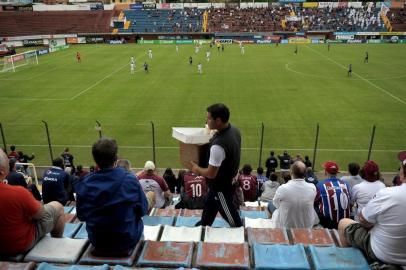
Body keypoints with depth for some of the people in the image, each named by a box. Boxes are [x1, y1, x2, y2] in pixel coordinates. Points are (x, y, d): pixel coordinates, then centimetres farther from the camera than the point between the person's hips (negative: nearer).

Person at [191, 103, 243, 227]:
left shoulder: (218, 146, -39)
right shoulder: (234, 129, -11)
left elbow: (211, 174, -29)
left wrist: (197, 169, -10)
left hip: (221, 186, -9)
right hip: (228, 178, 9)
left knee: (228, 212, 17)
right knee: (210, 204, 30)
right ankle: (204, 225, 54)